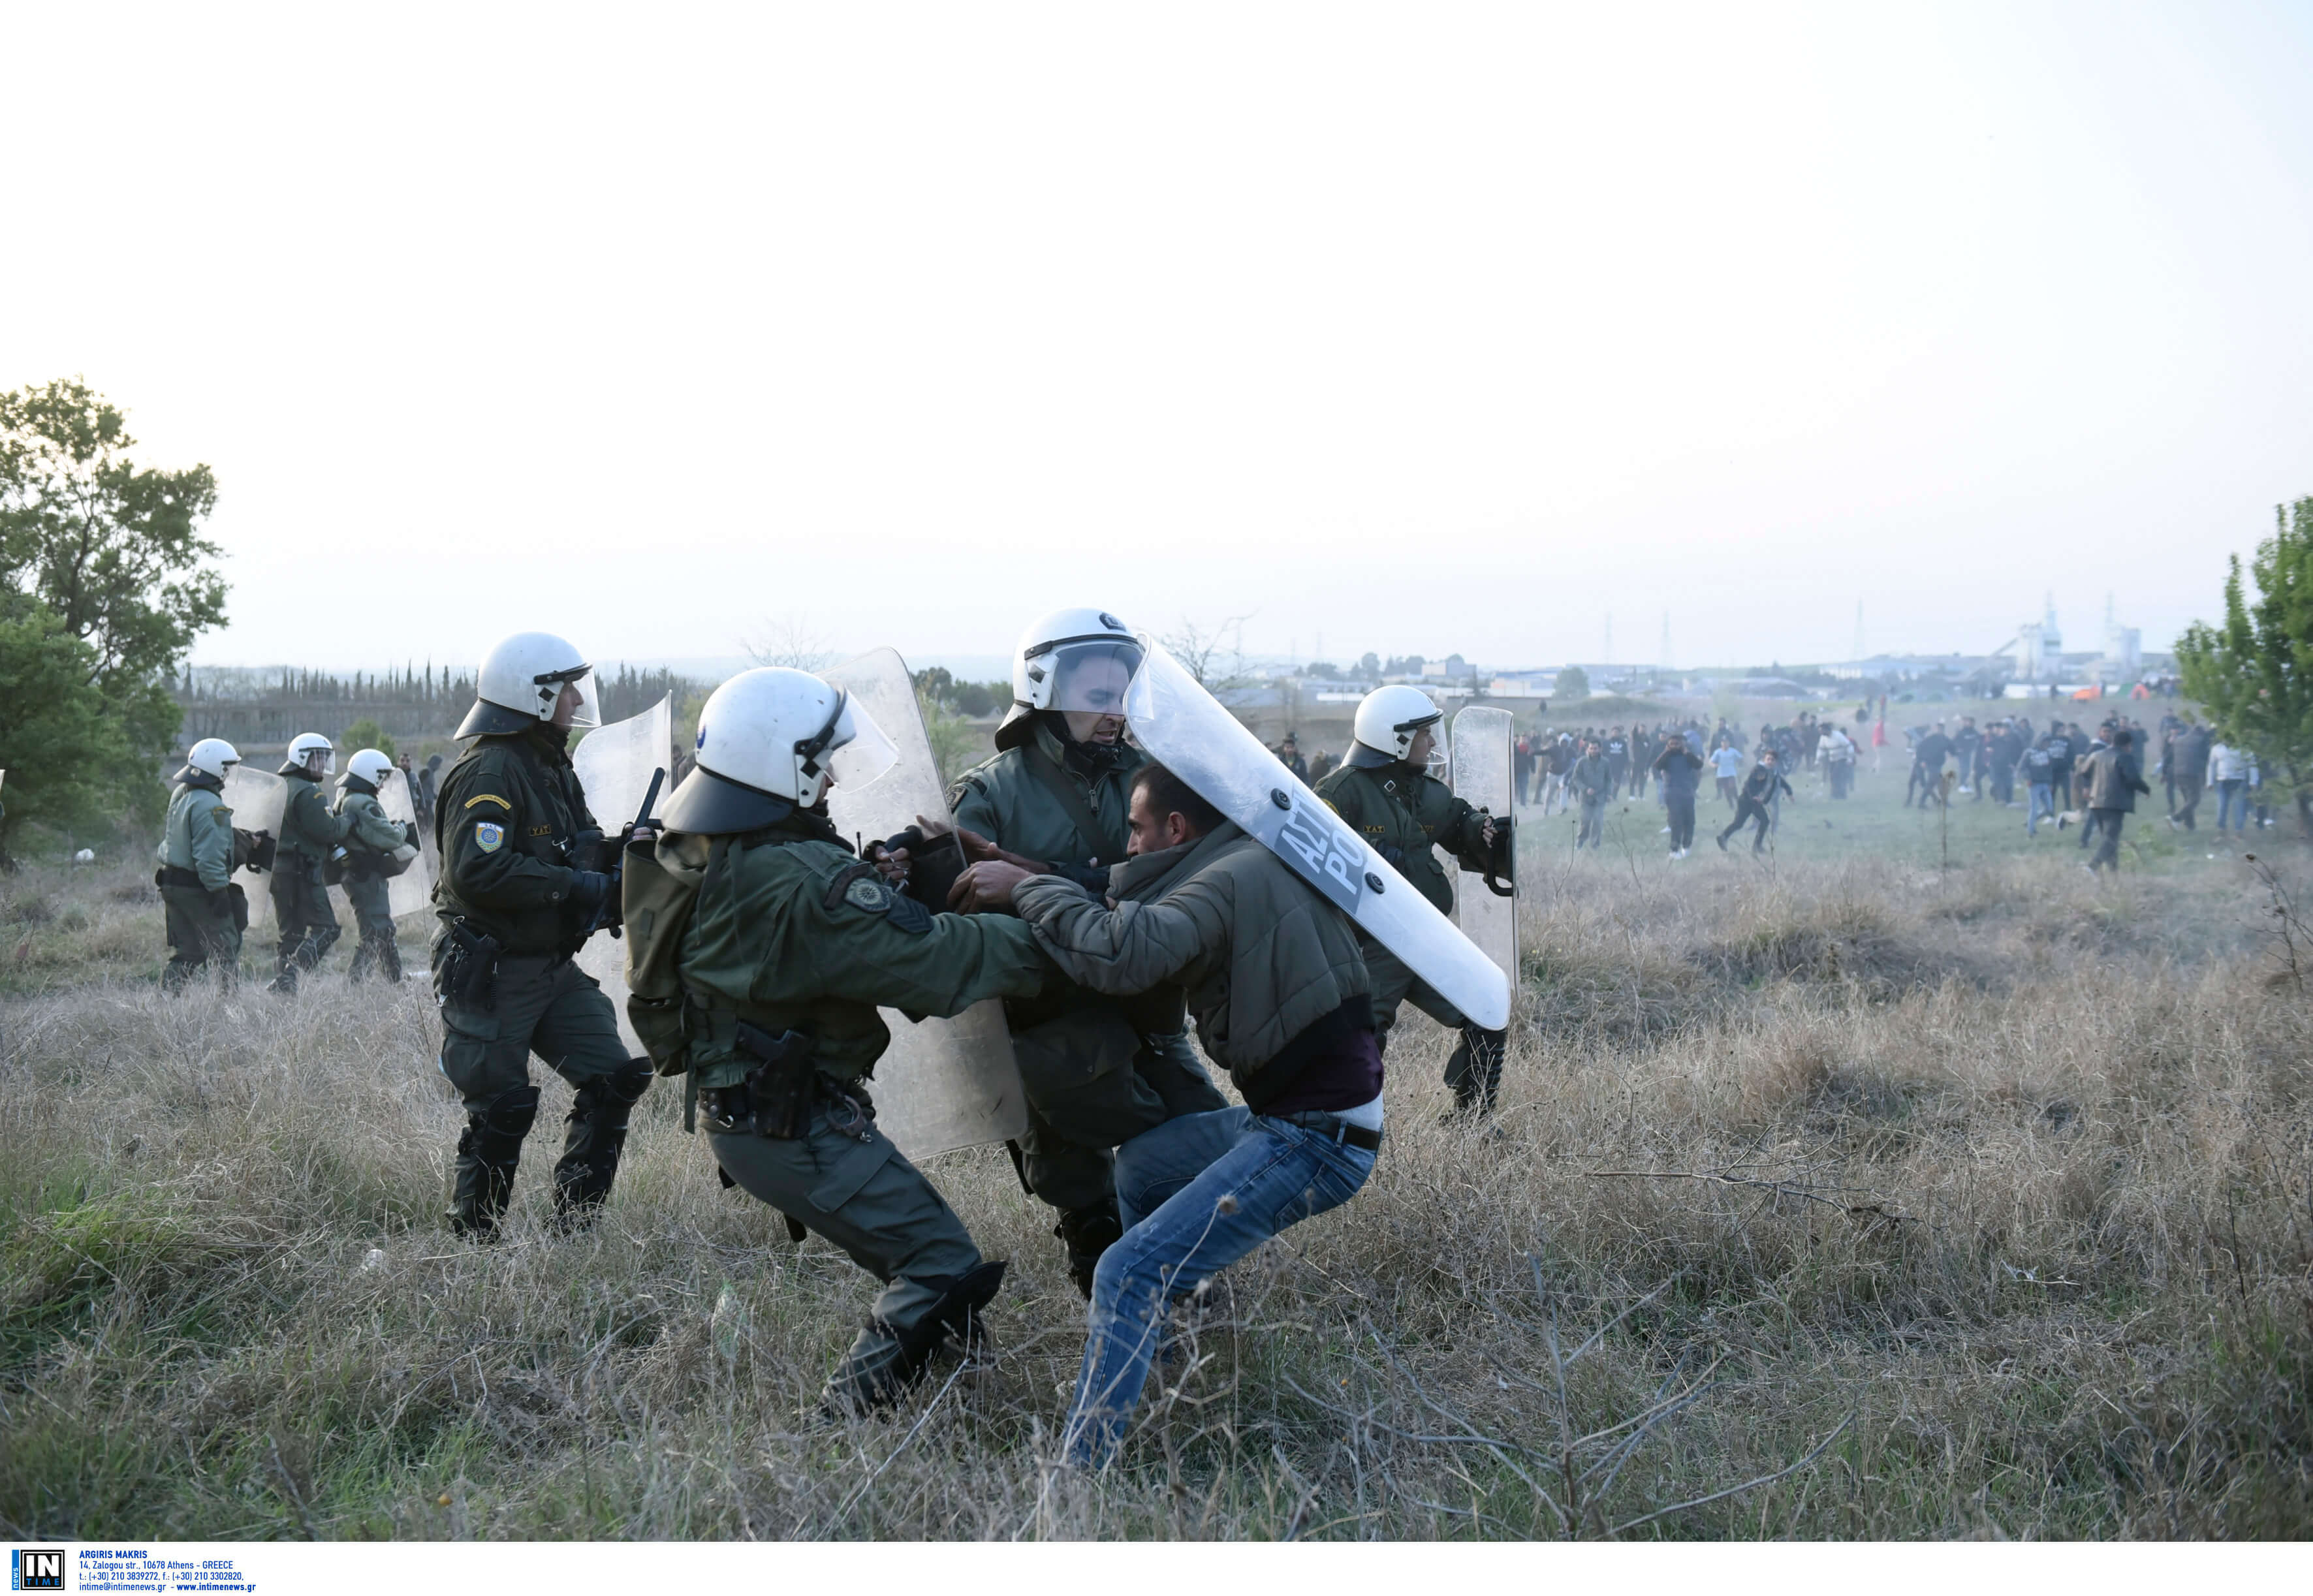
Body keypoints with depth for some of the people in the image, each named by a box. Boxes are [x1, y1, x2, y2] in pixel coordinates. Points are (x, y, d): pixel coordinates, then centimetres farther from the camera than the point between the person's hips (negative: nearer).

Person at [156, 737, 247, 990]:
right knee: (227, 949, 2)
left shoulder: (179, 796, 11)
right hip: (198, 890, -9)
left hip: (172, 882, 9)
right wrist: (219, 891, -19)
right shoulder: (209, 806, -20)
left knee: (186, 951, 13)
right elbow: (209, 855, -24)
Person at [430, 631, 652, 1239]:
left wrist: (618, 852, 0)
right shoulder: (489, 771, -17)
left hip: (554, 968, 9)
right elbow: (475, 869, -30)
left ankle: (576, 1224, 14)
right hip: (492, 976, -9)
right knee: (502, 1113, -4)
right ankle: (470, 1243, 12)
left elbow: (579, 848, 23)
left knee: (615, 1078, 3)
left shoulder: (554, 768, 14)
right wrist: (577, 887, -26)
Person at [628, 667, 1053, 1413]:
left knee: (917, 1249, 21)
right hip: (795, 1129, -10)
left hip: (738, 1107, 10)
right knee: (946, 1269, -6)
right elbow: (931, 962, -25)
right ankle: (842, 1420, -4)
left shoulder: (695, 848, 2)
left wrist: (875, 876, -2)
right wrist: (1045, 939, -14)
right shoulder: (801, 882, -28)